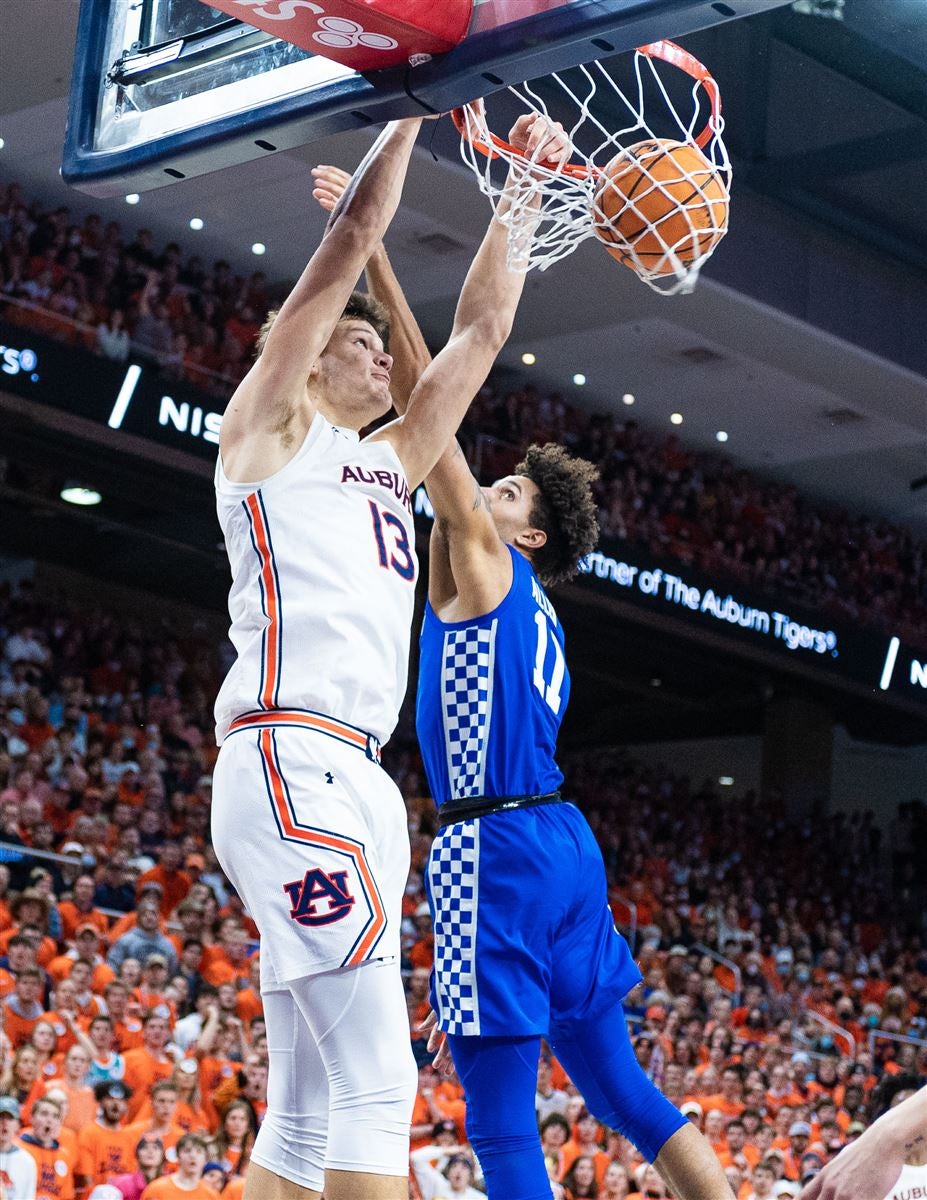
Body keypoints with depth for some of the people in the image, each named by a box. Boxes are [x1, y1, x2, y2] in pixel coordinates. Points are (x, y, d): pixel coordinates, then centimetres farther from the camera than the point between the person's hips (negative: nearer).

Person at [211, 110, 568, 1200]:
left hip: (356, 782, 9)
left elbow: (482, 327, 31)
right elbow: (353, 236, 3)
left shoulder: (393, 462, 28)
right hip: (289, 761, -9)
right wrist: (417, 105, 9)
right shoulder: (269, 422, 9)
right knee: (376, 1080, -21)